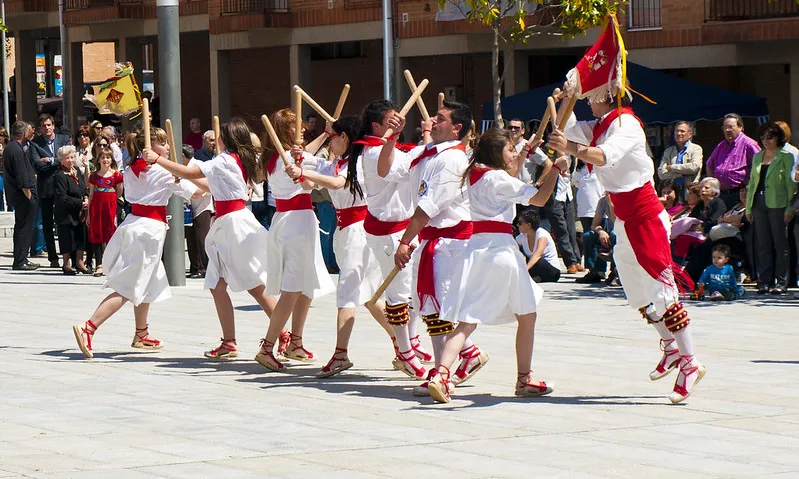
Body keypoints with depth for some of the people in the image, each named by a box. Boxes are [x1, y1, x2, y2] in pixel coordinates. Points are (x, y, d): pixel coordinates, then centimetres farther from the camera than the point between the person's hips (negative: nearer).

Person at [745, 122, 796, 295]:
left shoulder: (786, 156, -1)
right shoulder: (757, 157, 16)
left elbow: (791, 183, -5)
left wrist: (790, 208, -11)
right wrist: (748, 207, 13)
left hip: (777, 204, -5)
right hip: (759, 203, 5)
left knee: (780, 243, -1)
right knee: (763, 244, 6)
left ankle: (781, 282, 2)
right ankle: (765, 281, 9)